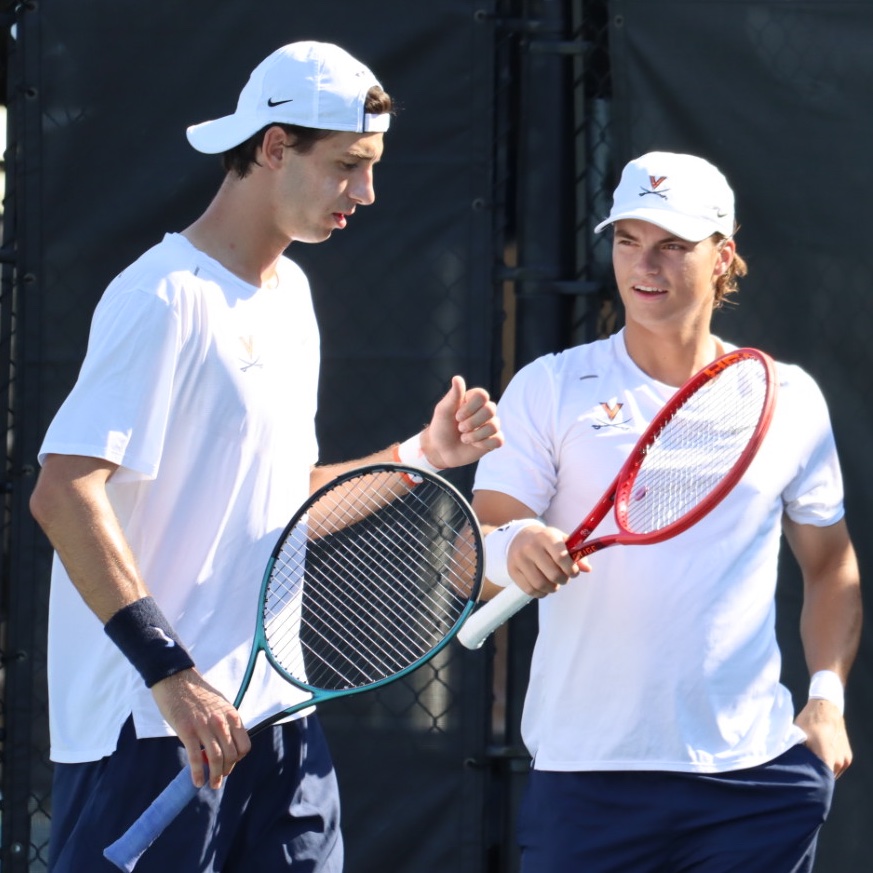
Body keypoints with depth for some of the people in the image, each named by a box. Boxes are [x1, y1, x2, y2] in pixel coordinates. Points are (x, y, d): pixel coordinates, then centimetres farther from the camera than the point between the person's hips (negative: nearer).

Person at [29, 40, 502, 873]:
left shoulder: (291, 292, 16)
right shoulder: (167, 298, -13)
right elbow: (64, 493, -21)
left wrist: (419, 454, 12)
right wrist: (170, 672, -25)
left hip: (276, 710, 9)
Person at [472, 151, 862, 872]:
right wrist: (513, 548, -29)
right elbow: (475, 558, -5)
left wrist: (828, 694, 3)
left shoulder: (790, 398, 7)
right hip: (584, 777, -1)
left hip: (754, 774, 1)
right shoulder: (548, 389, 2)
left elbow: (830, 564, 17)